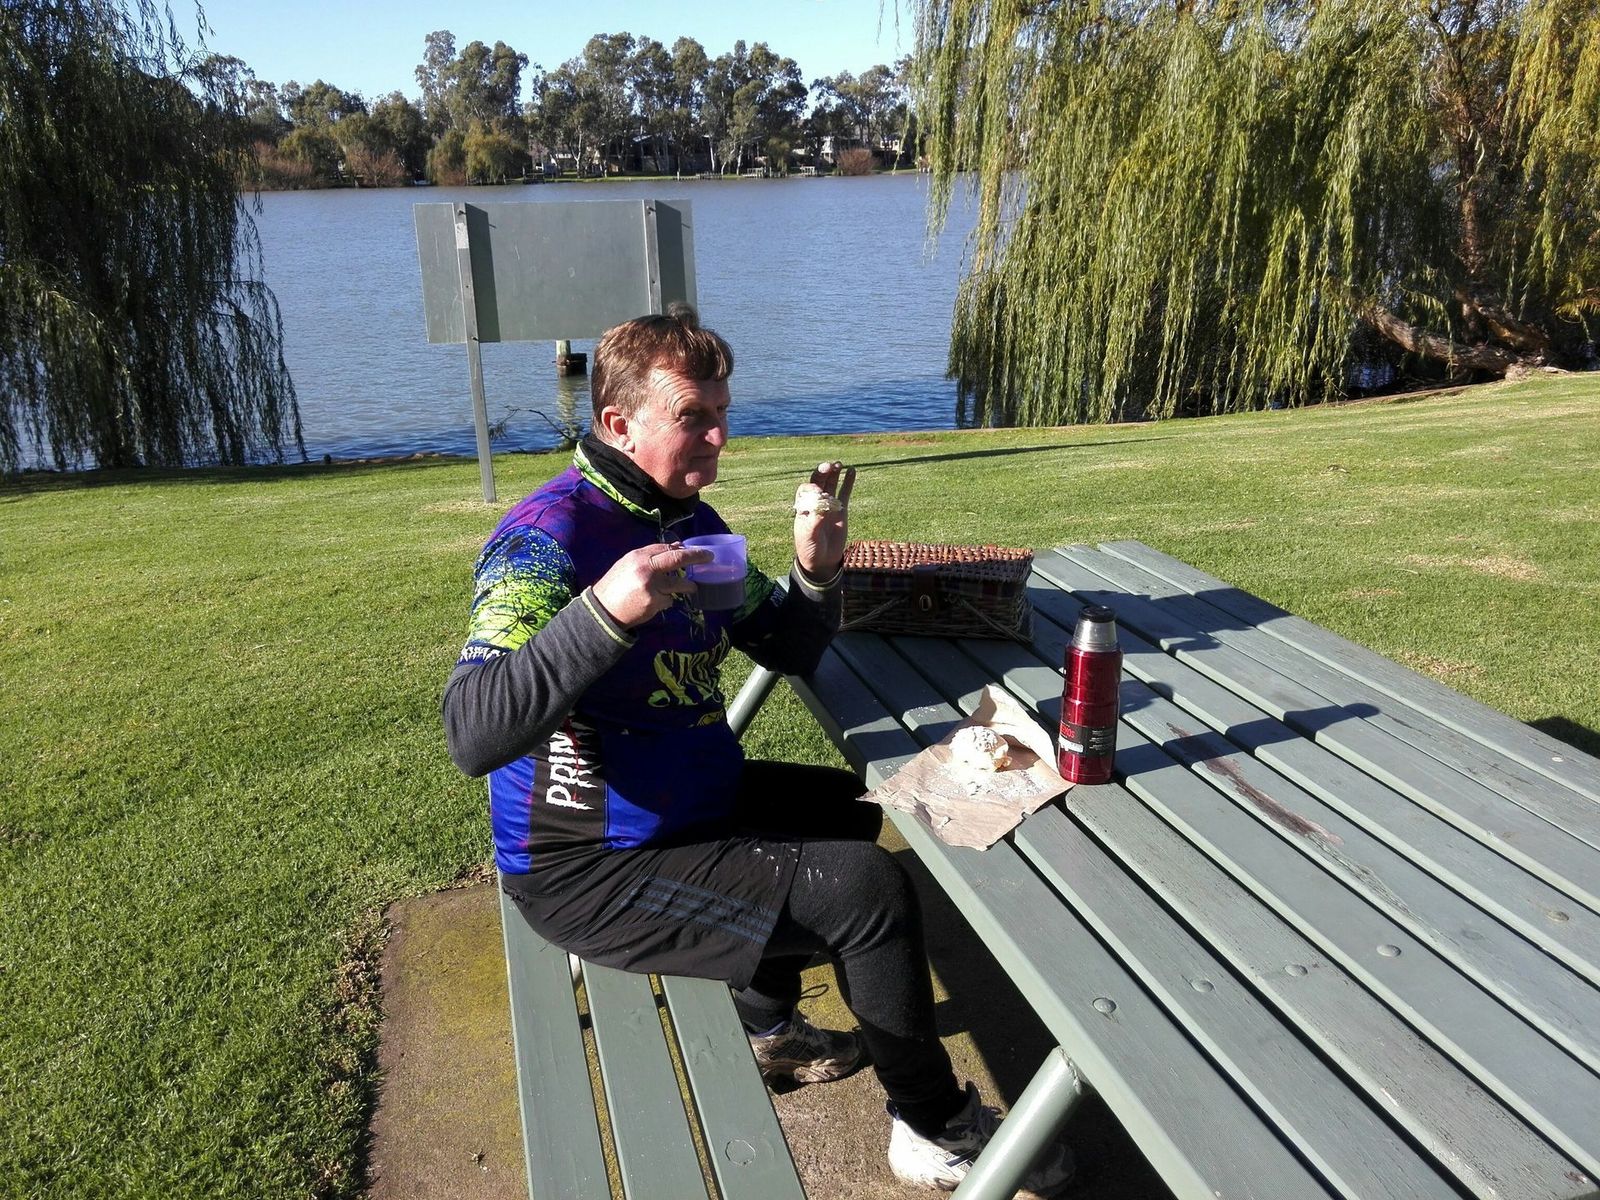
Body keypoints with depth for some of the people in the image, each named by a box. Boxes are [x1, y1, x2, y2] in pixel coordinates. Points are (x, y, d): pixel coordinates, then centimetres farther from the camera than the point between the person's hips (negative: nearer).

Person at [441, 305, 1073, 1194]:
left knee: (854, 810, 24)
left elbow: (789, 652, 10)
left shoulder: (690, 520, 5)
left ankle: (763, 1022, 36)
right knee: (867, 889, -15)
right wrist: (606, 611, -44)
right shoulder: (549, 538, -23)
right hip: (587, 873, -10)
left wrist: (817, 572, -11)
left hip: (689, 808, 10)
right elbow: (471, 736, -34)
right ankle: (936, 1129, 10)